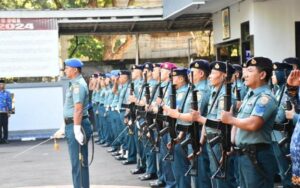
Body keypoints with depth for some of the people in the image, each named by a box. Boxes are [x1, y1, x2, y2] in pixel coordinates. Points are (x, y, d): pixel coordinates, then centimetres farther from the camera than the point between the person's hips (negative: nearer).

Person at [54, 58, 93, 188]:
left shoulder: (78, 84, -15)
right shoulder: (74, 84, 17)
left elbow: (78, 109, -23)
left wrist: (77, 130, -27)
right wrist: (64, 128, 24)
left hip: (77, 125, -10)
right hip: (71, 124, 10)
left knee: (79, 163, -6)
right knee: (78, 162, 15)